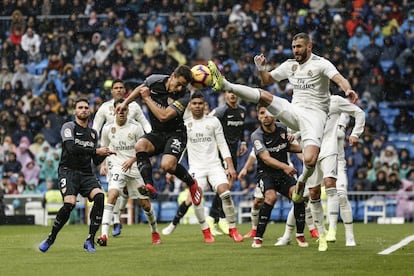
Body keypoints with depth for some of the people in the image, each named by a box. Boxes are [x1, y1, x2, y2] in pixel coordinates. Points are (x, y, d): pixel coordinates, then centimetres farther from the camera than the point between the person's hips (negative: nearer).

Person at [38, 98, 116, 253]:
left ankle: (90, 240, -16)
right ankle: (51, 239, -5)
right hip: (68, 171, -5)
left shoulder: (93, 133, 19)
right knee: (69, 204, -27)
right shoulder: (69, 127, 0)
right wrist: (96, 151, -16)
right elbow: (71, 148, -18)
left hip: (86, 174, 5)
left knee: (99, 197, -23)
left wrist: (104, 154, 1)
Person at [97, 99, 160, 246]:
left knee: (145, 203, 4)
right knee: (112, 194, -26)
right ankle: (104, 235, -33)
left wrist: (132, 160, -13)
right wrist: (103, 165, 3)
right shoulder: (108, 128, 3)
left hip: (134, 168, 0)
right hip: (116, 167, 0)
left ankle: (155, 232, 31)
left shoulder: (136, 127, -2)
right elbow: (103, 149, 18)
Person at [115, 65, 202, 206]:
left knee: (167, 165, -27)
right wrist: (125, 103, 16)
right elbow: (140, 89, 18)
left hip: (175, 133, -4)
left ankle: (191, 183, 4)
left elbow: (164, 116, -27)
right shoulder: (155, 80, -8)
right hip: (157, 133, 4)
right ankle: (149, 186, -34)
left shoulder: (184, 96, -21)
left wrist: (147, 98, -18)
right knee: (140, 145, -28)